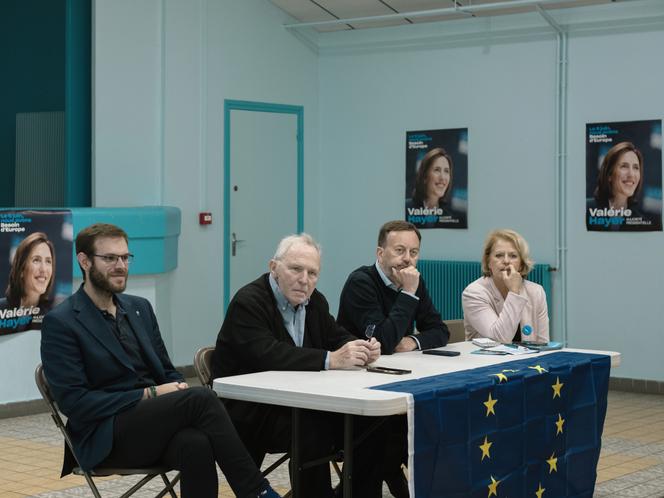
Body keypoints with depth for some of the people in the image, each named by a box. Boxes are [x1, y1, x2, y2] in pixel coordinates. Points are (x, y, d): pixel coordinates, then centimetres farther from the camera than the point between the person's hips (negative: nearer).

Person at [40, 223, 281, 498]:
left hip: (154, 421, 5)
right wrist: (149, 394, -15)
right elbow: (74, 402, -12)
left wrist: (179, 391, -6)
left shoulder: (140, 308, 16)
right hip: (107, 440, -5)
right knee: (200, 397, -28)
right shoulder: (60, 323, -5)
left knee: (196, 444, -33)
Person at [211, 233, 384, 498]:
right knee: (314, 429, -32)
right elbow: (268, 355, -30)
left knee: (367, 422, -11)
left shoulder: (315, 302, 10)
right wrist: (331, 360, -37)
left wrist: (361, 349, -15)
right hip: (249, 410, -7)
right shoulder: (248, 302, -16)